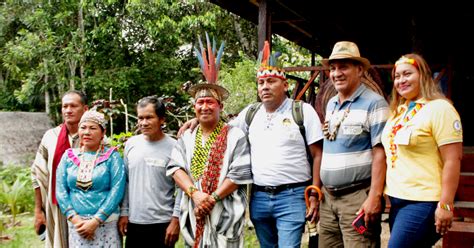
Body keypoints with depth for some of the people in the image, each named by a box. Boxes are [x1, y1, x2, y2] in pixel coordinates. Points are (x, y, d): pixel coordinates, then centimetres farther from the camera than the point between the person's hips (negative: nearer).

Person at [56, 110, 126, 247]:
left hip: (106, 223, -2)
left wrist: (96, 221, -14)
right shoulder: (69, 156, 7)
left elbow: (117, 191, -9)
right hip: (77, 224, 2)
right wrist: (74, 219, -9)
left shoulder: (112, 157, -1)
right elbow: (61, 190, 3)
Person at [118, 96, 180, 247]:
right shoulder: (131, 144, 5)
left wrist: (176, 220, -10)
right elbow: (125, 182, 10)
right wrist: (124, 212, 7)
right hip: (133, 222, 4)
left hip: (163, 223, -4)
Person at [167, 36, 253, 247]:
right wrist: (194, 193, -16)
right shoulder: (186, 138, 13)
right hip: (193, 213, 4)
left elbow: (239, 173, -8)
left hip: (225, 214, -4)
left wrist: (212, 198, -14)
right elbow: (175, 167, 1)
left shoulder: (235, 136, 0)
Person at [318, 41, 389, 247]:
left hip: (358, 197, -7)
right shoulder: (331, 104, 14)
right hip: (328, 196, 7)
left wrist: (375, 197, -19)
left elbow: (380, 153, -14)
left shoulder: (374, 103, -9)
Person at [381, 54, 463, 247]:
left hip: (422, 203, -8)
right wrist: (381, 194, 16)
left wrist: (445, 205, -18)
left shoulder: (439, 108, -10)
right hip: (396, 201, 8)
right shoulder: (398, 112, 14)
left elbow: (452, 160, -15)